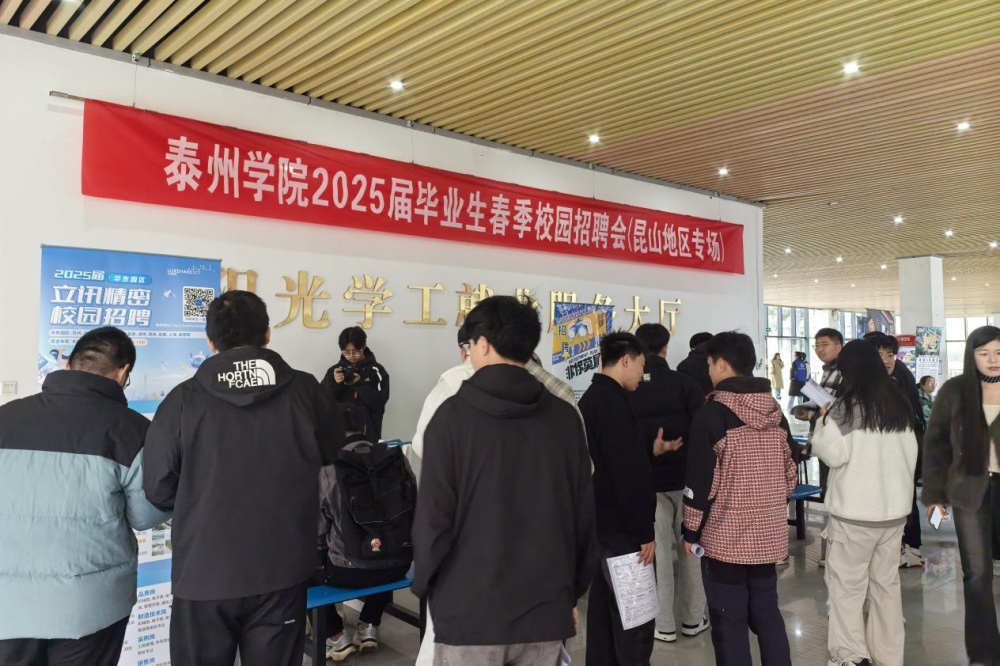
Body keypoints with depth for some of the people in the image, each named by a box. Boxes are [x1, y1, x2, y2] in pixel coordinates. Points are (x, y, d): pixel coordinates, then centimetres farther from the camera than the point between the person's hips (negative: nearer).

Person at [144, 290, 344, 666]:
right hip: (283, 570, 1)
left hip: (204, 572, -1)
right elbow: (332, 450, 10)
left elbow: (158, 488, -5)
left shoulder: (184, 399, -12)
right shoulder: (305, 391, -8)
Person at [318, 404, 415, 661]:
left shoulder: (328, 468, -11)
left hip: (348, 570, -4)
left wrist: (319, 559, 17)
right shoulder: (396, 458, -2)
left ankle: (336, 638, 20)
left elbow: (318, 529, -4)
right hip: (398, 564, 4)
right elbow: (413, 509, 8)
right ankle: (368, 628, 31)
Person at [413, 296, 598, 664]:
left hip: (469, 609, -3)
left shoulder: (453, 415, -9)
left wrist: (424, 585, 6)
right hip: (546, 607, 3)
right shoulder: (565, 417, 1)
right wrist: (573, 591, 14)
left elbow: (434, 515, -10)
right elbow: (584, 512, 3)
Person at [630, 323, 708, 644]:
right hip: (685, 476, 0)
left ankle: (664, 624, 15)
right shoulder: (683, 382, -7)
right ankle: (693, 618, 25)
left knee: (657, 549, 8)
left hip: (645, 480, 0)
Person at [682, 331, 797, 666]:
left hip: (725, 537, -6)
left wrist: (691, 531, -4)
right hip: (769, 534, 6)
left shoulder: (712, 413, -14)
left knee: (729, 623, 5)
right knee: (768, 615, 18)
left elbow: (701, 480, -14)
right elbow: (789, 473, 11)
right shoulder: (776, 412, 5)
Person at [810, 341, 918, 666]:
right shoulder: (899, 403, 7)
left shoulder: (847, 404, -13)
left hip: (855, 509, -6)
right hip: (894, 506, 6)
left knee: (847, 582, 2)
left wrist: (823, 423, -1)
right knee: (886, 581, 14)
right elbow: (911, 453, 14)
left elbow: (833, 454, -16)